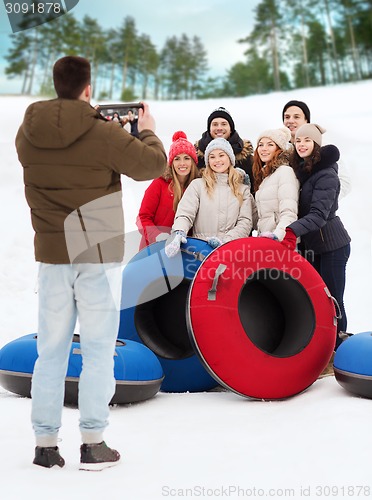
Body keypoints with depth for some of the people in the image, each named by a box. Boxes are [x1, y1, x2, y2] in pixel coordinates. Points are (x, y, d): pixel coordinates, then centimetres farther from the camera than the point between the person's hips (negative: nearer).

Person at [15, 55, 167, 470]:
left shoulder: (27, 133, 1)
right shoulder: (103, 133, -13)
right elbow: (153, 164, -5)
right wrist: (147, 131, 14)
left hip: (51, 253, 4)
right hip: (97, 253, -4)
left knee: (51, 349, 10)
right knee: (98, 348, 4)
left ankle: (45, 443, 16)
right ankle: (93, 443, 8)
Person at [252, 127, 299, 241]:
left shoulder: (285, 171, -5)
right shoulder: (264, 174, 21)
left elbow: (289, 214, -18)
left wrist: (277, 235, -33)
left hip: (280, 241, -7)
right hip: (264, 237, 7)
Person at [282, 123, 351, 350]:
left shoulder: (326, 175, -16)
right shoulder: (300, 170, 8)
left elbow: (319, 214, -27)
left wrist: (292, 231, -39)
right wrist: (292, 235, 1)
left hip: (332, 245, -8)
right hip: (312, 245, 8)